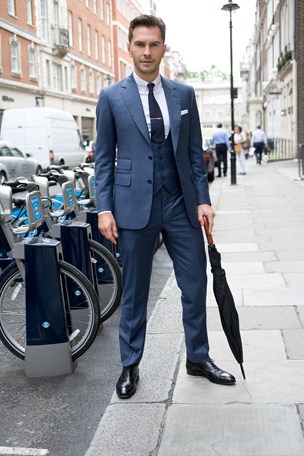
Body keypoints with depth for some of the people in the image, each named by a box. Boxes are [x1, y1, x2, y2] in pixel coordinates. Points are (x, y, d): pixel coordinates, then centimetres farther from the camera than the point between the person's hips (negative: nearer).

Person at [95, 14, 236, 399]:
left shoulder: (184, 94, 8)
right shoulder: (111, 97, 2)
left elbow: (195, 152, 10)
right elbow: (104, 158, 2)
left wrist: (203, 200, 2)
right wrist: (105, 209, -6)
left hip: (181, 204, 3)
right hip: (135, 205, -2)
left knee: (195, 284, 8)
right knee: (134, 291, 8)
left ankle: (198, 358, 27)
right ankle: (130, 365, 24)